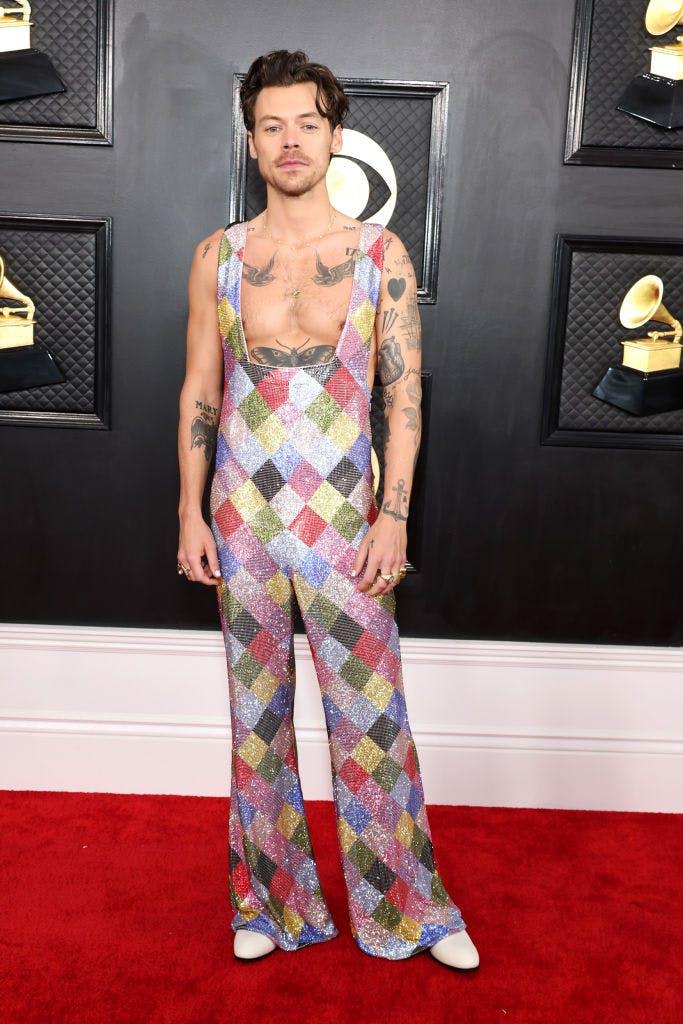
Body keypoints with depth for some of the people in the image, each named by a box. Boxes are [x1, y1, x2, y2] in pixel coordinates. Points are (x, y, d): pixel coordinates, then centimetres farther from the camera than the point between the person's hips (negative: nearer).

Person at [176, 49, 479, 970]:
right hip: (243, 509, 2)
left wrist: (394, 515, -9)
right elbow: (199, 393, 7)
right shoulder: (219, 256, 6)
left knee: (370, 711, 3)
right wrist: (191, 513, 2)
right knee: (256, 709, 10)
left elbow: (405, 394, -1)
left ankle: (406, 906, 20)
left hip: (343, 510, -2)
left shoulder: (382, 254, 1)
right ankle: (272, 901, 27)